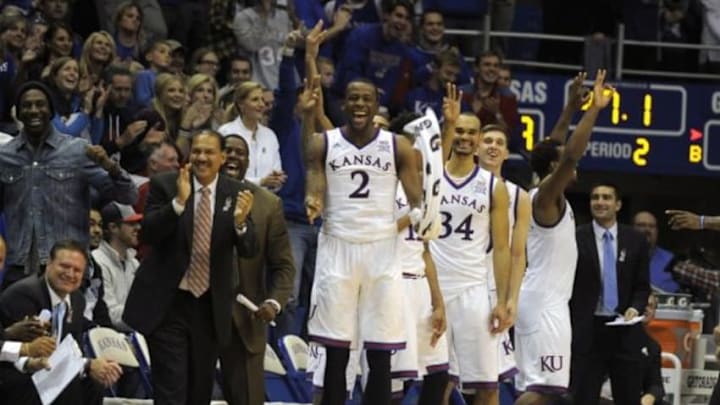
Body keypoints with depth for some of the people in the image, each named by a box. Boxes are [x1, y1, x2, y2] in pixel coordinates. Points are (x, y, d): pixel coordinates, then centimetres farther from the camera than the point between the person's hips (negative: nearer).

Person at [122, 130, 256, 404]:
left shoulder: (235, 193, 1)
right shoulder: (165, 185, -5)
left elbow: (248, 250, -5)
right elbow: (148, 234, -15)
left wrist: (240, 221, -27)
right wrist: (179, 201, -28)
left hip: (210, 307, 3)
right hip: (167, 303, -3)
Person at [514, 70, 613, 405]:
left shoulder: (545, 197, 16)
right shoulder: (547, 195, -10)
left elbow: (556, 150, 33)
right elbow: (572, 154, -26)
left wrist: (572, 106, 32)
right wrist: (594, 109, -25)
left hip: (538, 298, 10)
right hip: (545, 301, -10)